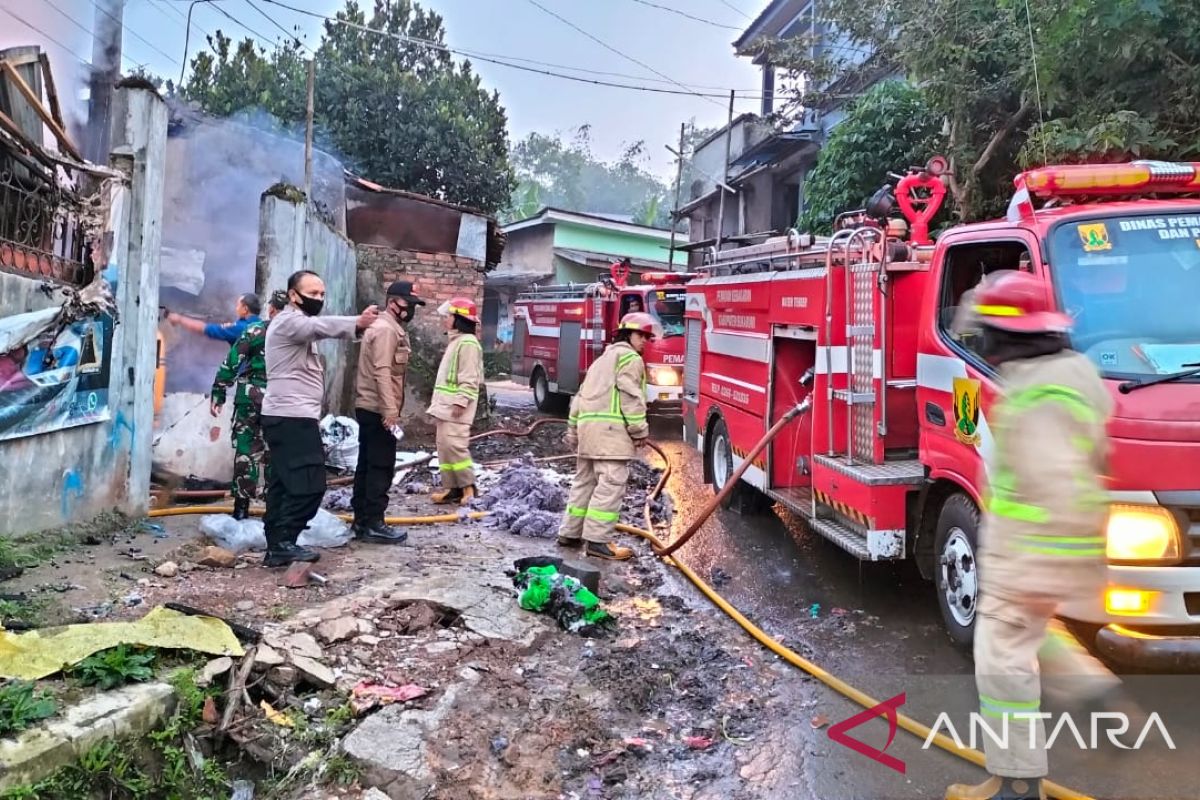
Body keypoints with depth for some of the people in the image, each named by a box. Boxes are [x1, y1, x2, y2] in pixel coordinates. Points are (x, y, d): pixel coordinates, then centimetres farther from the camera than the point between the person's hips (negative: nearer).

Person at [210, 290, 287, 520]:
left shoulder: (254, 331, -4)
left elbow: (231, 363, -6)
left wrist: (218, 394, 0)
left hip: (250, 398, -2)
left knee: (246, 449, 4)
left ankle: (242, 506, 6)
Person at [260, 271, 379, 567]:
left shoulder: (299, 324, 27)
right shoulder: (289, 320, -10)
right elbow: (321, 326, -31)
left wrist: (356, 325, -10)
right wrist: (357, 323, -47)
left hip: (290, 417, 11)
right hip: (292, 417, -11)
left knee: (284, 484, 10)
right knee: (309, 485, -12)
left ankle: (277, 546, 14)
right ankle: (283, 543, -9)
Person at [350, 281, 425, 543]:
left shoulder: (389, 328, 19)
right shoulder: (386, 329, -13)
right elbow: (382, 372, -23)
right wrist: (390, 410, -28)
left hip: (370, 408, 11)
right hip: (378, 410, -11)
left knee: (367, 465, 12)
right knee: (381, 467, -7)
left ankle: (362, 520, 19)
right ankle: (374, 523, -5)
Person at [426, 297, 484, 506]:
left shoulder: (467, 343, -14)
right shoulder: (455, 341, 19)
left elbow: (469, 378, -20)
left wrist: (460, 402, -24)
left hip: (456, 406, -11)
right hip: (446, 405, 11)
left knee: (455, 445, -14)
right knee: (444, 446, 9)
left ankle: (468, 486, -6)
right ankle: (451, 487, 12)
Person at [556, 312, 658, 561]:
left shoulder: (603, 360, 29)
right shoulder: (630, 358, 0)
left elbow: (581, 396, 26)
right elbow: (630, 397, -11)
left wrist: (573, 431, 26)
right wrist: (639, 430, -9)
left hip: (589, 424, 10)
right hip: (610, 428, -10)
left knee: (585, 481, 15)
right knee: (611, 484, -11)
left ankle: (570, 533, 19)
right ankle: (597, 540, -15)